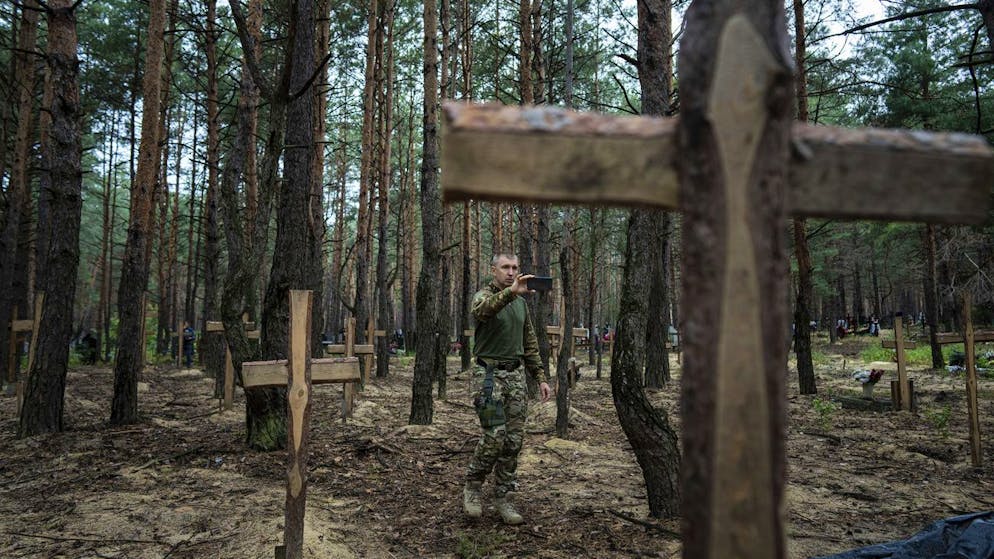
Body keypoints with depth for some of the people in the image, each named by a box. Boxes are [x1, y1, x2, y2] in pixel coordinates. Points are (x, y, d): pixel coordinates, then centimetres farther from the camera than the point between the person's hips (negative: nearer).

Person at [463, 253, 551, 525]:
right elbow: (482, 310, -33)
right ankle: (472, 487, 11)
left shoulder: (521, 303, 14)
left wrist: (541, 377, 12)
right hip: (489, 374, -6)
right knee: (495, 436, -12)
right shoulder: (484, 295, -5)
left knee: (513, 440, 4)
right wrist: (511, 292, -49)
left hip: (516, 375, 6)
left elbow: (530, 343, 19)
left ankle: (503, 498, 15)